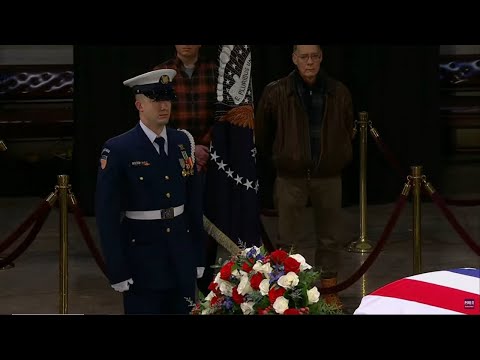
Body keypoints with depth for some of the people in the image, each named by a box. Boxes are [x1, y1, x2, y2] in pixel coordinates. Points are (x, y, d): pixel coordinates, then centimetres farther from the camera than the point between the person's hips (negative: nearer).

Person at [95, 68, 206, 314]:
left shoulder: (183, 142, 6)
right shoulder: (118, 150, -9)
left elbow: (194, 202, 11)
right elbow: (107, 216, -9)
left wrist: (198, 256, 10)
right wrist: (117, 271, -11)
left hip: (182, 259, 4)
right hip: (142, 261, -4)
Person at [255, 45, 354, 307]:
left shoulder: (338, 93, 0)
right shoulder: (276, 93, -6)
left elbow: (347, 132, 13)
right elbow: (261, 136, 4)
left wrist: (338, 159, 13)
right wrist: (278, 159, 10)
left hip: (328, 176, 2)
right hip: (290, 177, -2)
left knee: (328, 238, 12)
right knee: (292, 240, 2)